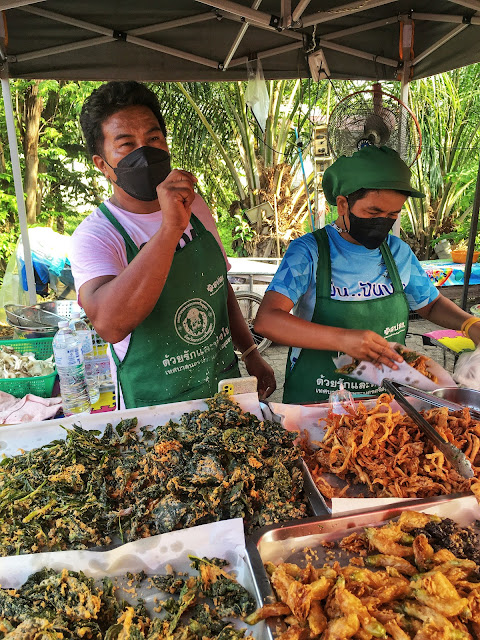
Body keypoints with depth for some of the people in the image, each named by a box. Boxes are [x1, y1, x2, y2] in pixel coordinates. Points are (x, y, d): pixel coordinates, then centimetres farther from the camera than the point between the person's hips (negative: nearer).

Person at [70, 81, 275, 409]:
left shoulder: (194, 206, 2)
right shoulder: (94, 236, -17)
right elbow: (110, 324, -36)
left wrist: (250, 352, 9)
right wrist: (170, 228, -40)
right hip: (154, 407, -5)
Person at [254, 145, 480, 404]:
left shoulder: (398, 251, 7)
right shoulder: (308, 251, -9)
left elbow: (432, 304, 23)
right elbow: (266, 320, -22)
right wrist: (342, 339, -33)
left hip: (386, 401, 4)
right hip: (315, 401, -4)